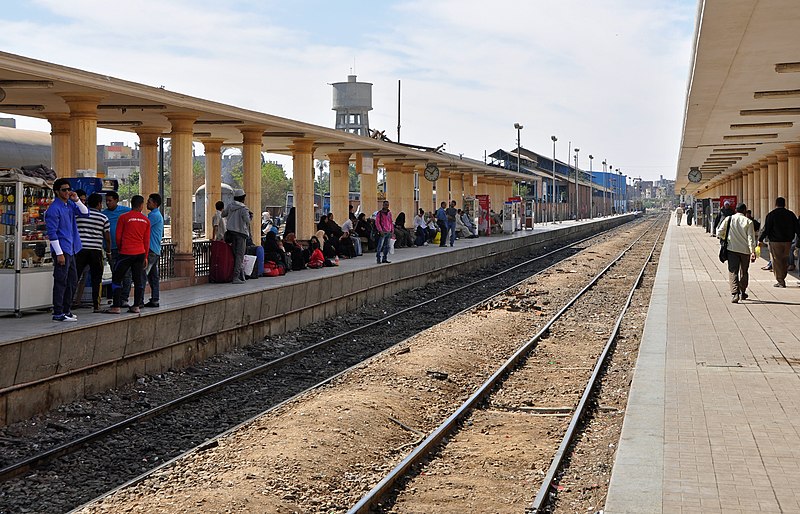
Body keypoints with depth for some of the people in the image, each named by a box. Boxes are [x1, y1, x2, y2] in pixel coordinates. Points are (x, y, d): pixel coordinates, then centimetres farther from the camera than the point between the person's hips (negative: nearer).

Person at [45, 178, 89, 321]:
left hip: (71, 250, 9)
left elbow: (85, 213, 15)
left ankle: (66, 310, 23)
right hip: (62, 250, -9)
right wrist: (59, 253, -19)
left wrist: (77, 200, -1)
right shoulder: (54, 209, -13)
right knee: (61, 282, -6)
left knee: (72, 280, 14)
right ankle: (58, 313, -1)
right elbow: (52, 232, -16)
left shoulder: (70, 205, 11)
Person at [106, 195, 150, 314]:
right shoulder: (146, 220, 7)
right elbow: (147, 240, 9)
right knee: (138, 280, 8)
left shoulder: (123, 218, -3)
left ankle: (116, 307, -3)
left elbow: (118, 237, 0)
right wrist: (145, 257, 17)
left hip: (126, 253, -4)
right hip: (140, 253, 4)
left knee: (116, 279, 2)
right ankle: (136, 306, 9)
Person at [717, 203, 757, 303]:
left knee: (733, 272, -1)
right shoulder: (748, 221, -2)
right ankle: (743, 293, 30)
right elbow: (751, 238, -7)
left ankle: (734, 294, -17)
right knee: (744, 272, 17)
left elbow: (719, 233, -1)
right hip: (745, 250, 0)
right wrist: (753, 252, -9)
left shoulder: (729, 219, 1)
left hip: (732, 249, 0)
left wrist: (725, 239, 19)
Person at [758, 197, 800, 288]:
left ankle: (780, 281, -2)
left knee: (776, 261, 0)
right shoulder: (791, 214, 5)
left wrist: (760, 239, -1)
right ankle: (782, 279, 19)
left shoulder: (771, 215, -7)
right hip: (787, 241, 4)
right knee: (784, 261, 15)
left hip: (775, 242, -4)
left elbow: (766, 229, -9)